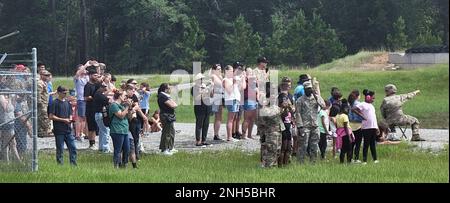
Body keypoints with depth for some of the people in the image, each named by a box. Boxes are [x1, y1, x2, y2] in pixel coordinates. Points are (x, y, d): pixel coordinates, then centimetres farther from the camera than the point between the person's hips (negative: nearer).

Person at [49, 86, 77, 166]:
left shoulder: (67, 103, 14)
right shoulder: (55, 103, -6)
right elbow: (51, 116, -11)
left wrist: (70, 119, 0)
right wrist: (63, 120, -15)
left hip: (68, 129, 6)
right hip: (59, 130, -6)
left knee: (73, 147, 2)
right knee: (60, 149, 0)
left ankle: (73, 163, 8)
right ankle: (60, 164, 7)